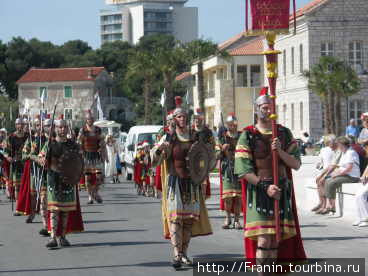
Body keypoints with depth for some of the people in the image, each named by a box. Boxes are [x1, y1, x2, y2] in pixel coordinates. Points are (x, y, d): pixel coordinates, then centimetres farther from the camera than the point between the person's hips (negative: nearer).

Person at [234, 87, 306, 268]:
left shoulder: (284, 133, 9)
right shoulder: (248, 136, -3)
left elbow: (296, 164, 3)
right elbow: (244, 170, -8)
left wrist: (280, 151, -14)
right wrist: (265, 187, -16)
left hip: (282, 192, 4)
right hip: (258, 191, -4)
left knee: (276, 240, 7)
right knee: (263, 240, -12)